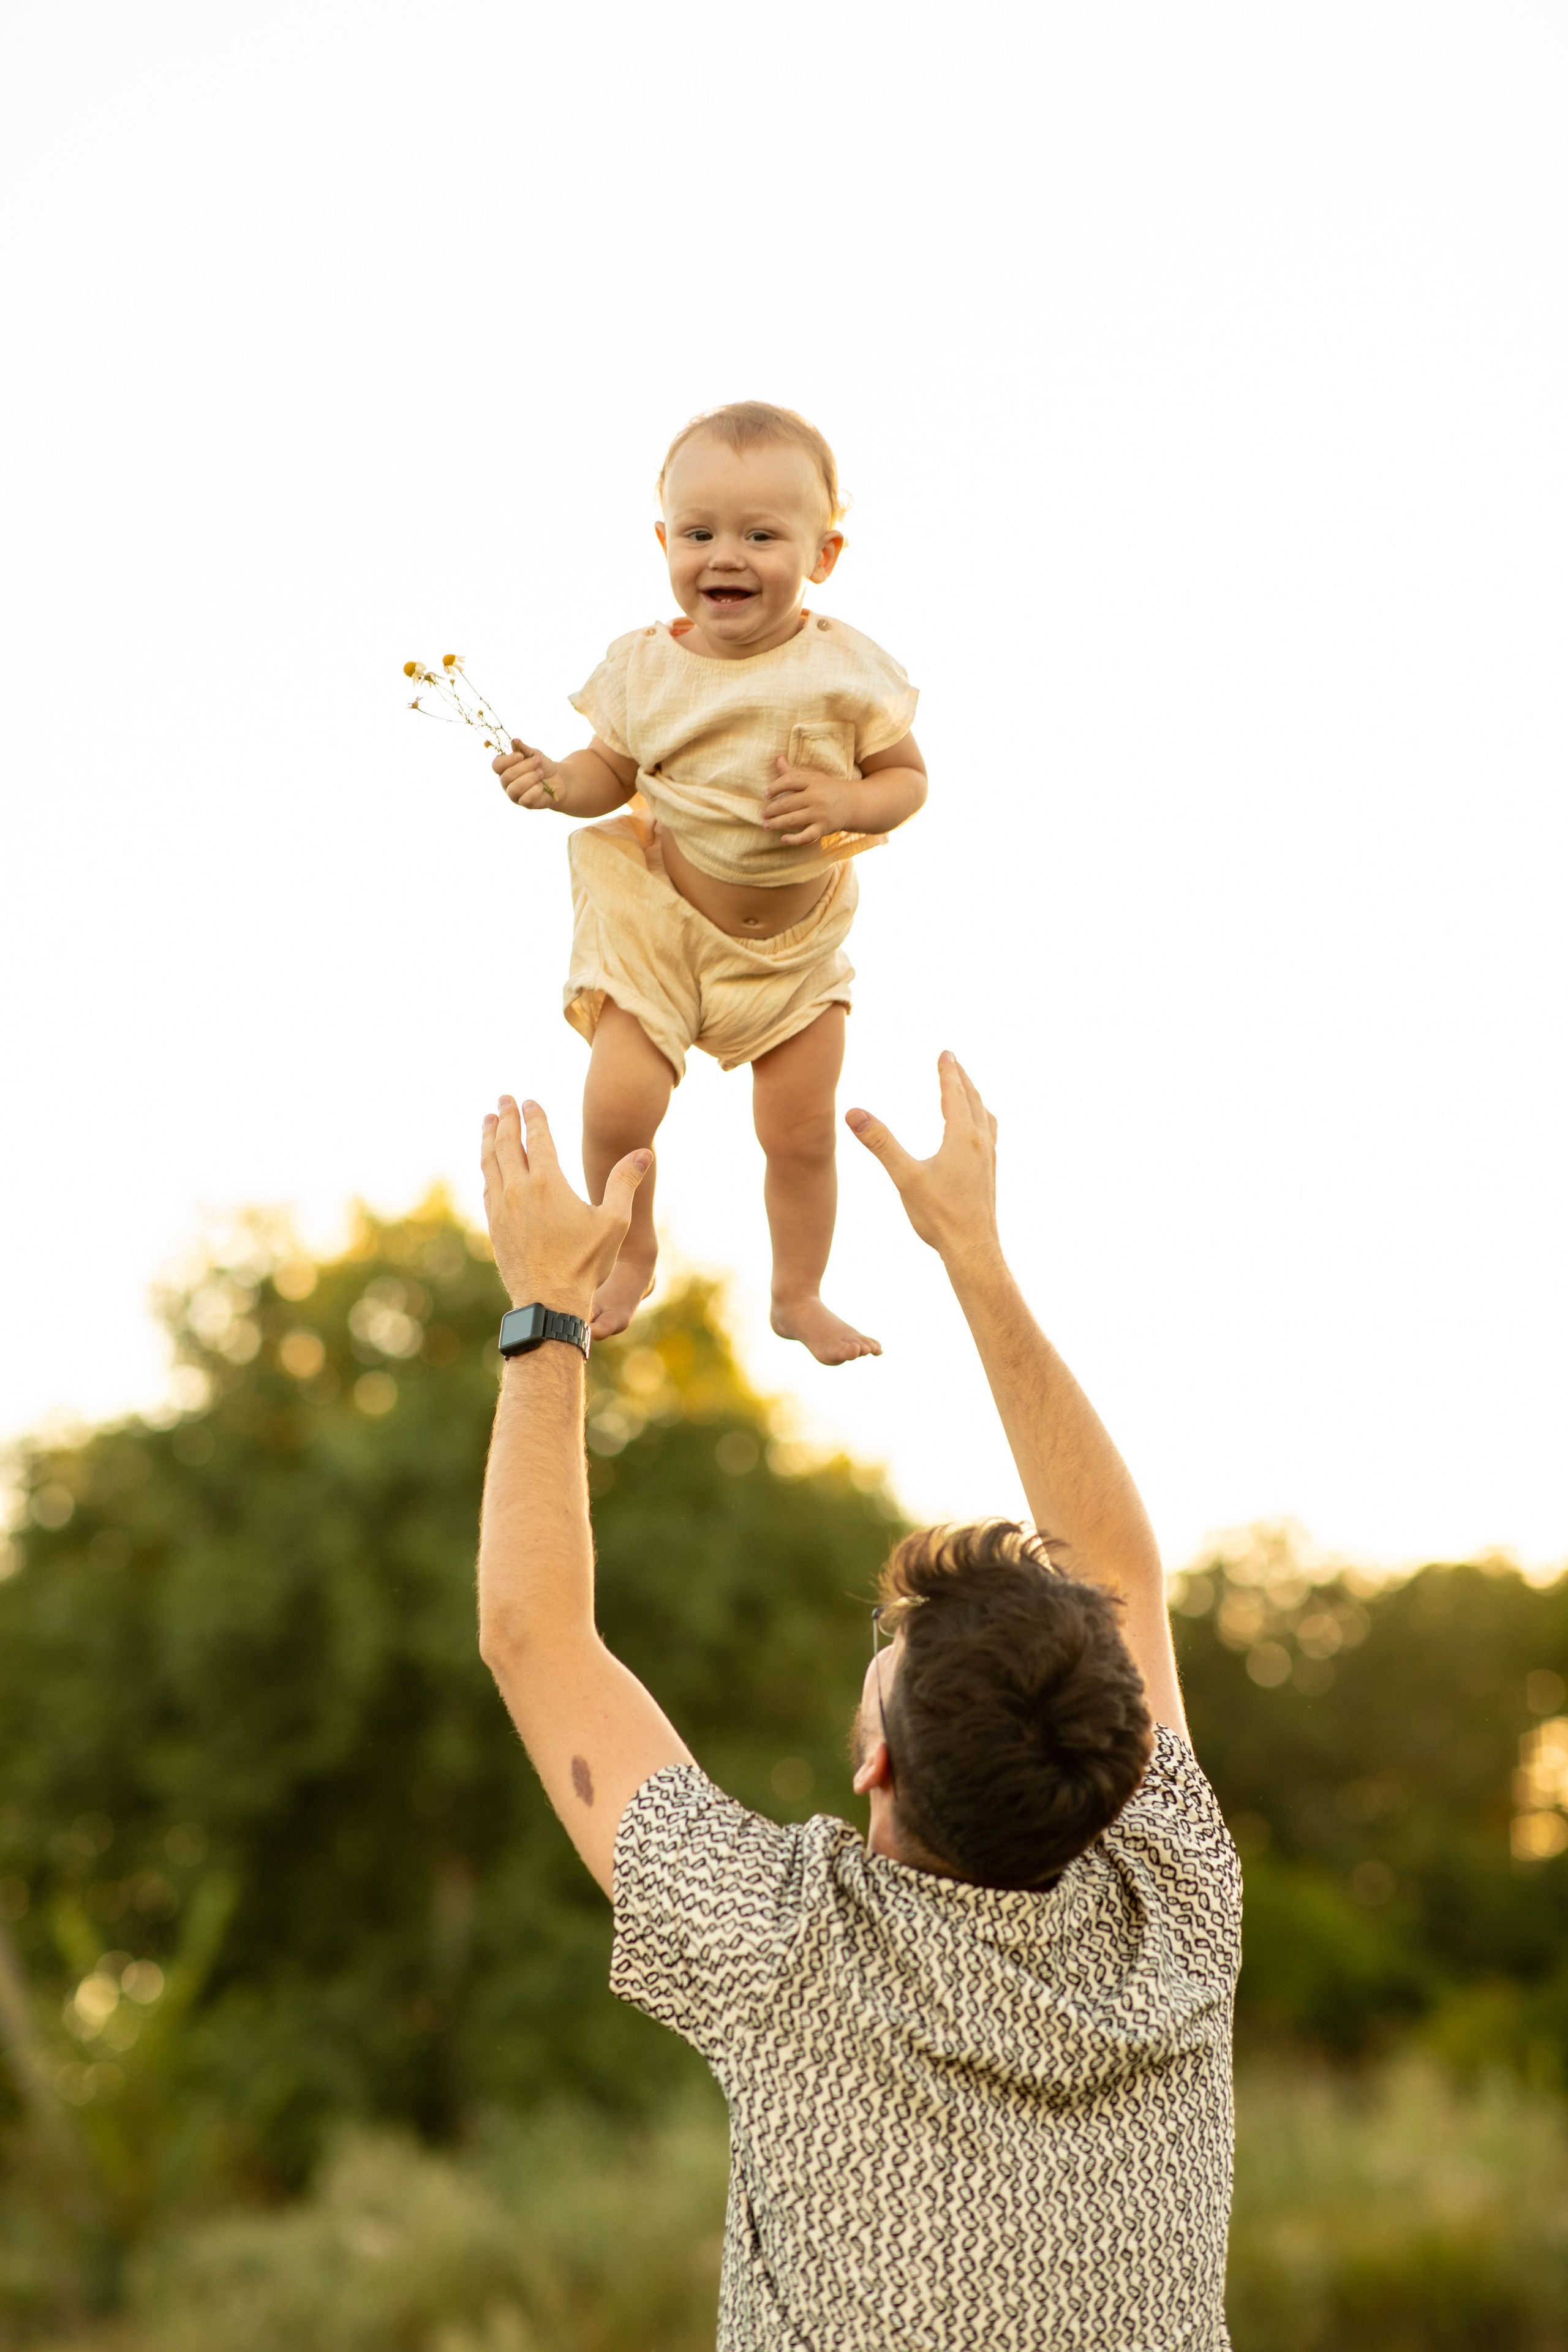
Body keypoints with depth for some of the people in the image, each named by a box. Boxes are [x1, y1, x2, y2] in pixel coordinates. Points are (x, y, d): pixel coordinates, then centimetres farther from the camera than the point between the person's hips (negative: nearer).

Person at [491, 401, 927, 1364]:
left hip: (796, 940, 1)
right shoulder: (646, 668, -12)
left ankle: (800, 1295, 32)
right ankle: (629, 1257, 20)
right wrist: (556, 783, -20)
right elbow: (612, 774, 0)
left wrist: (845, 802, -26)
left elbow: (907, 777, -7)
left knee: (803, 1133, 7)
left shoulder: (847, 668, -14)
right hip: (661, 922, 0)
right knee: (618, 1106, -10)